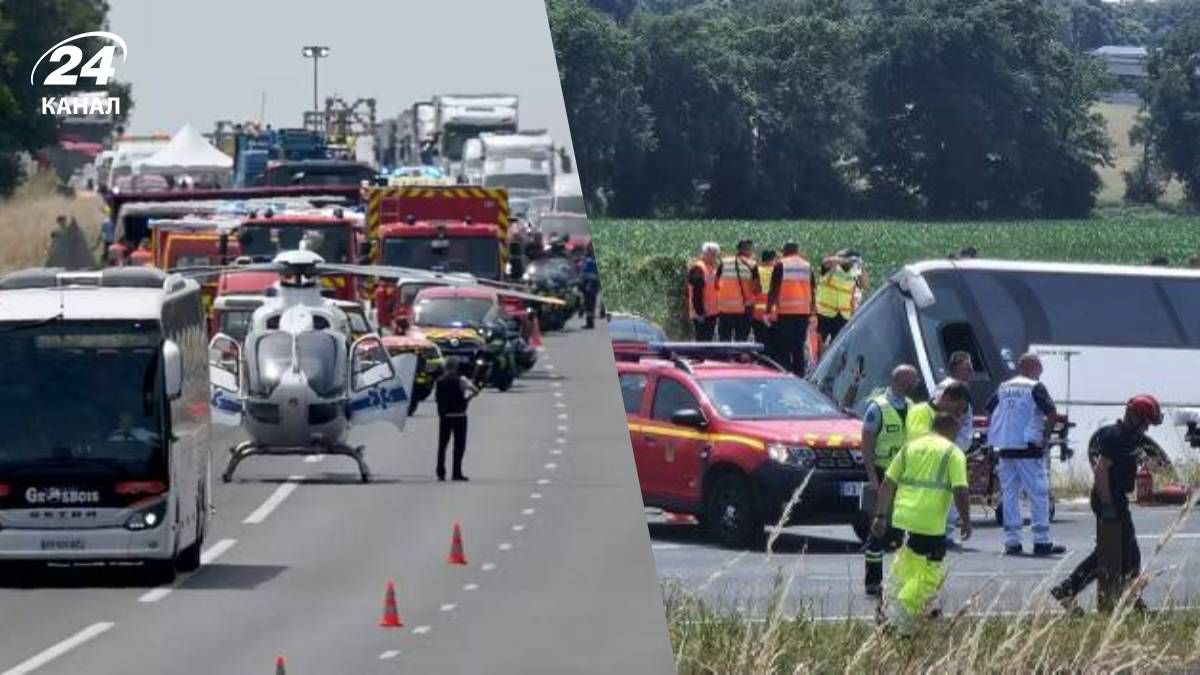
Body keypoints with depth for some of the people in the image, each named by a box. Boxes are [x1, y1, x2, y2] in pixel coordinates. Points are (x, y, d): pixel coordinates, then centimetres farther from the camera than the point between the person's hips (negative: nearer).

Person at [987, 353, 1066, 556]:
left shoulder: (1003, 388, 11)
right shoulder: (1035, 388, -7)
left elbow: (989, 411, 14)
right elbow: (1051, 412, -16)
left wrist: (993, 438, 15)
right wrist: (1046, 436, -5)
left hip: (1005, 448, 5)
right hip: (1028, 448, -5)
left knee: (1009, 494, 9)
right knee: (1038, 494, 1)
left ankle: (1011, 541, 7)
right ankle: (1042, 541, 0)